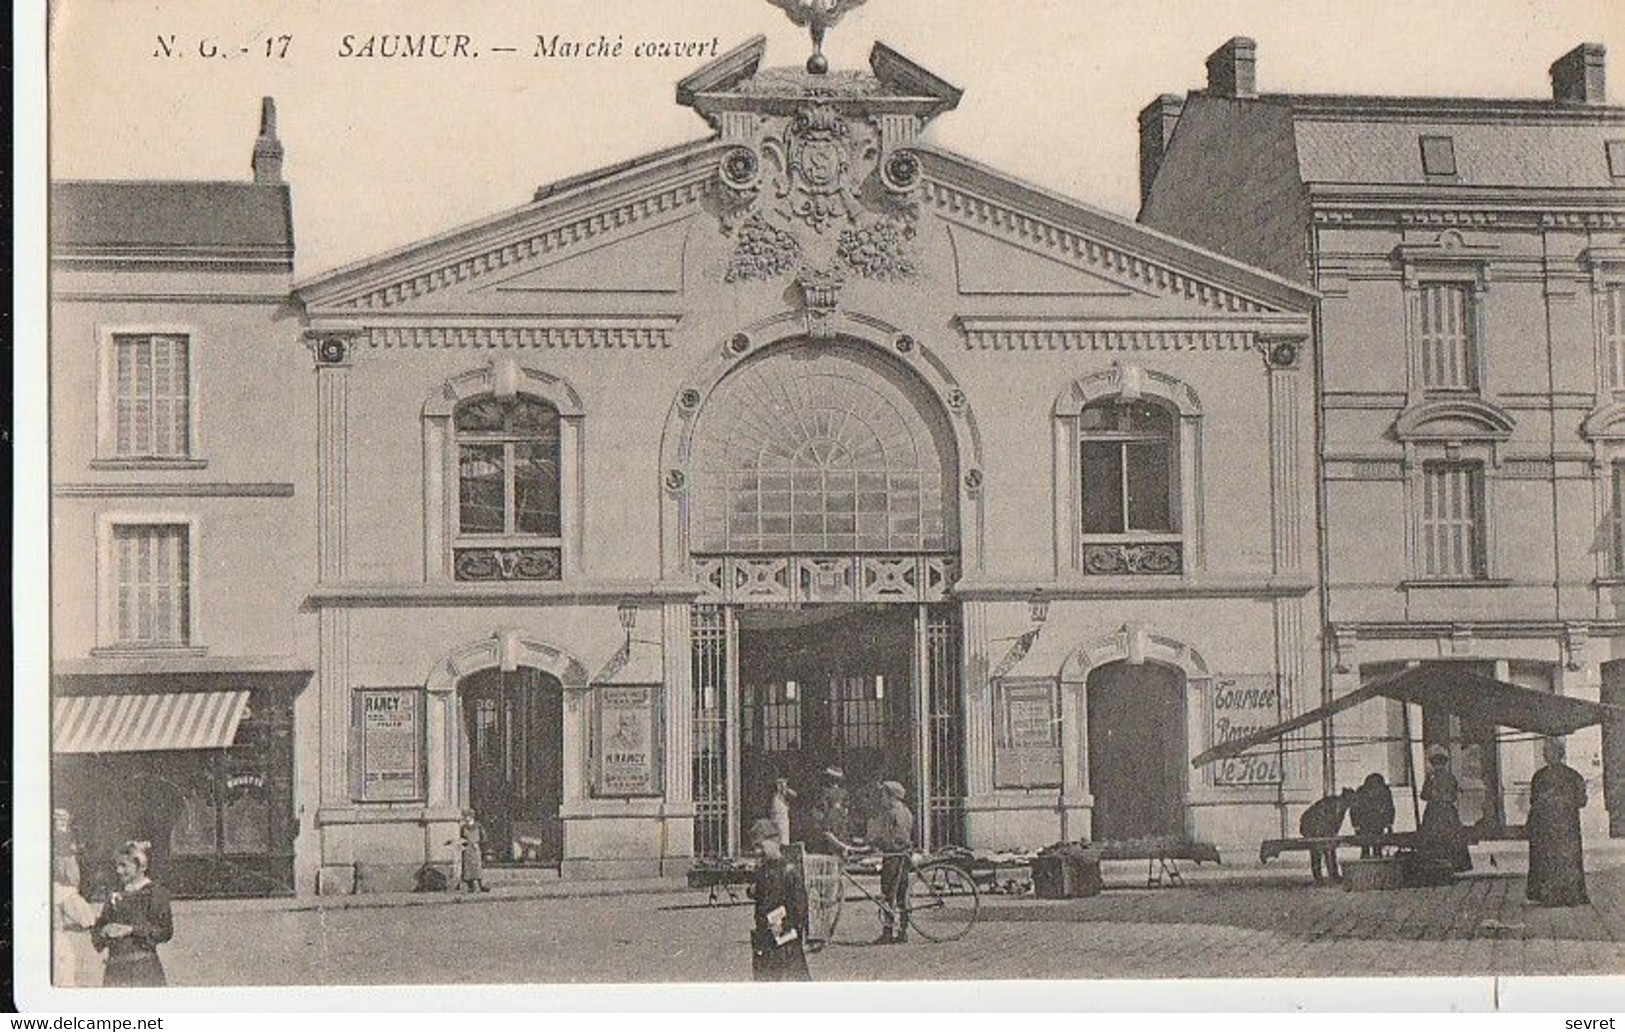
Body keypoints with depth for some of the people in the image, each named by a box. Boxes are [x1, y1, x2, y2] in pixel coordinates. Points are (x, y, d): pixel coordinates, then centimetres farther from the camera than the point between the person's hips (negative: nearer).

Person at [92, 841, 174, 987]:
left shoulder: (154, 892, -2)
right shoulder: (117, 895, 16)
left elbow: (166, 931, -10)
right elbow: (98, 929, 19)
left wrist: (131, 930, -15)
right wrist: (105, 931, -5)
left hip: (143, 967, -6)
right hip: (115, 968, 6)